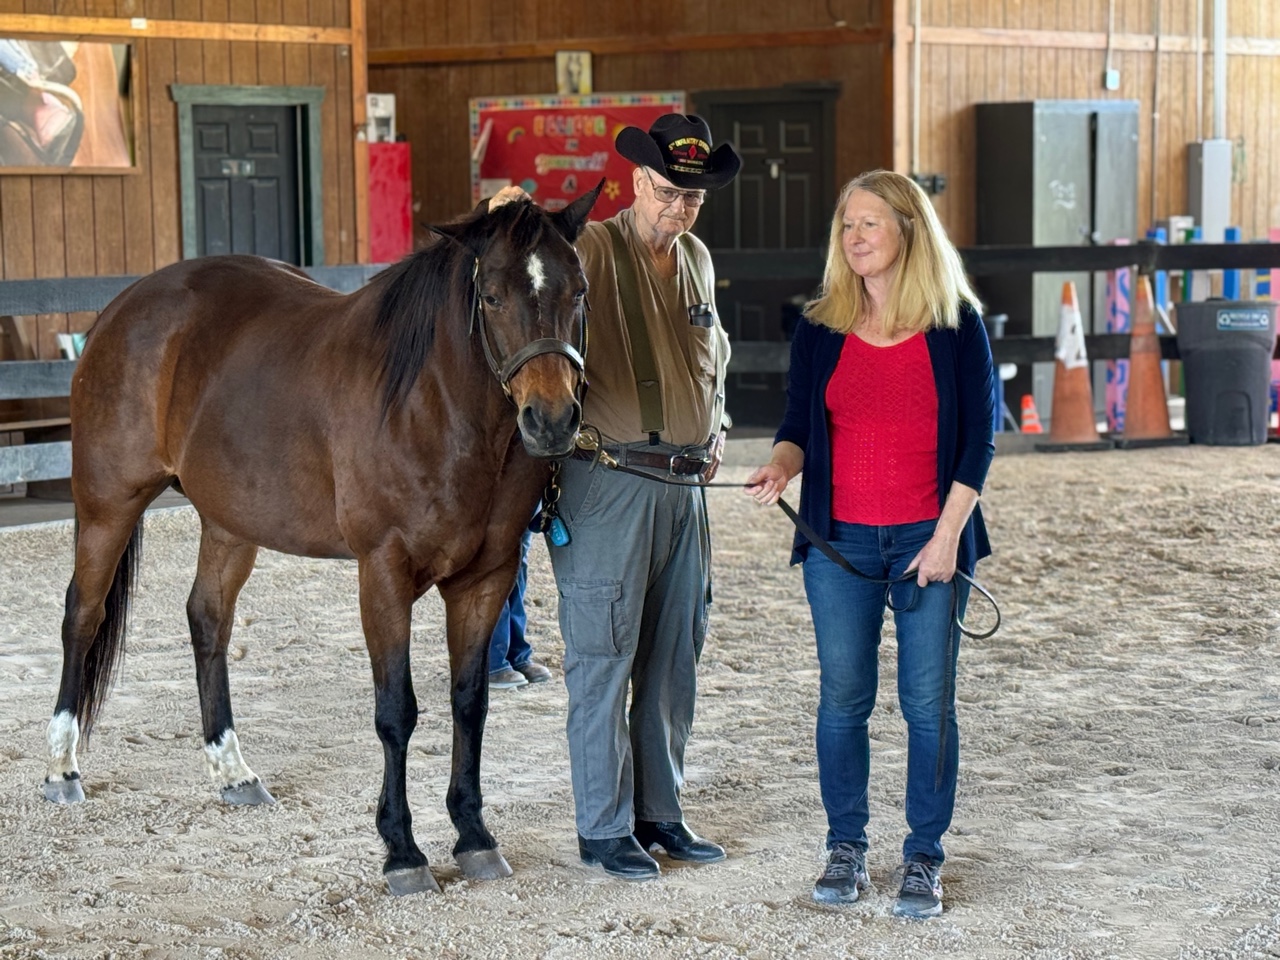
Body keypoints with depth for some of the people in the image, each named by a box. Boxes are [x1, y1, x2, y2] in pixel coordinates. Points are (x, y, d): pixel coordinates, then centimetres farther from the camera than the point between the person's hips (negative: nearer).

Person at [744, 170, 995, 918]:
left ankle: (924, 858, 13)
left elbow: (978, 438, -3)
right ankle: (846, 847, 20)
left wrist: (948, 535, -10)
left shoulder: (957, 326, -2)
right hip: (839, 541, 2)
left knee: (929, 702, 3)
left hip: (929, 539, -2)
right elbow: (800, 425, 7)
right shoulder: (820, 331, 5)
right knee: (843, 697, 6)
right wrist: (781, 468, -15)